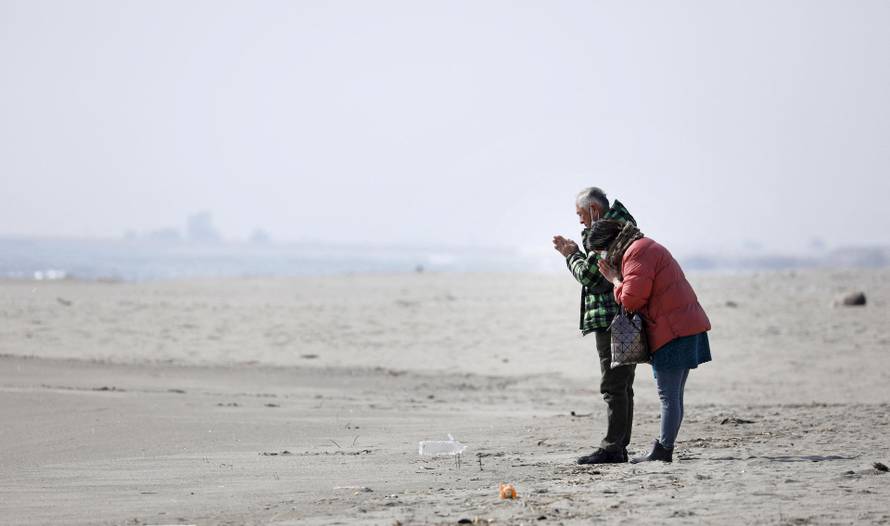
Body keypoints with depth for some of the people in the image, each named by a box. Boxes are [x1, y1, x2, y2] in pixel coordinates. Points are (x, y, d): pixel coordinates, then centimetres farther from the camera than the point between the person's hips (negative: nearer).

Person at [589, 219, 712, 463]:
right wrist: (615, 277, 12)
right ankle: (664, 449, 13)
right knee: (674, 396, 10)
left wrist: (614, 279, -2)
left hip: (673, 331, -11)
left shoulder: (636, 253, -11)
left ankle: (663, 450, -7)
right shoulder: (647, 247, 23)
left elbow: (632, 299, -17)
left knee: (668, 396, -8)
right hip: (685, 325, 11)